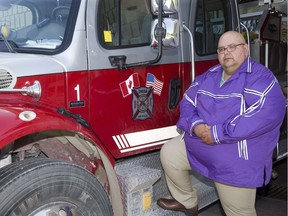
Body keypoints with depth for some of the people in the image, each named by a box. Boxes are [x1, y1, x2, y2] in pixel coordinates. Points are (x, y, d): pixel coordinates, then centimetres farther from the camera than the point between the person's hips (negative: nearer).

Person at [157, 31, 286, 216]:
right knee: (168, 153, 11)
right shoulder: (209, 76, 8)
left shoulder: (260, 77, -15)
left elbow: (268, 114, -29)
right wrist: (195, 125, -16)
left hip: (236, 161, -6)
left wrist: (218, 134, -29)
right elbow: (187, 101, 9)